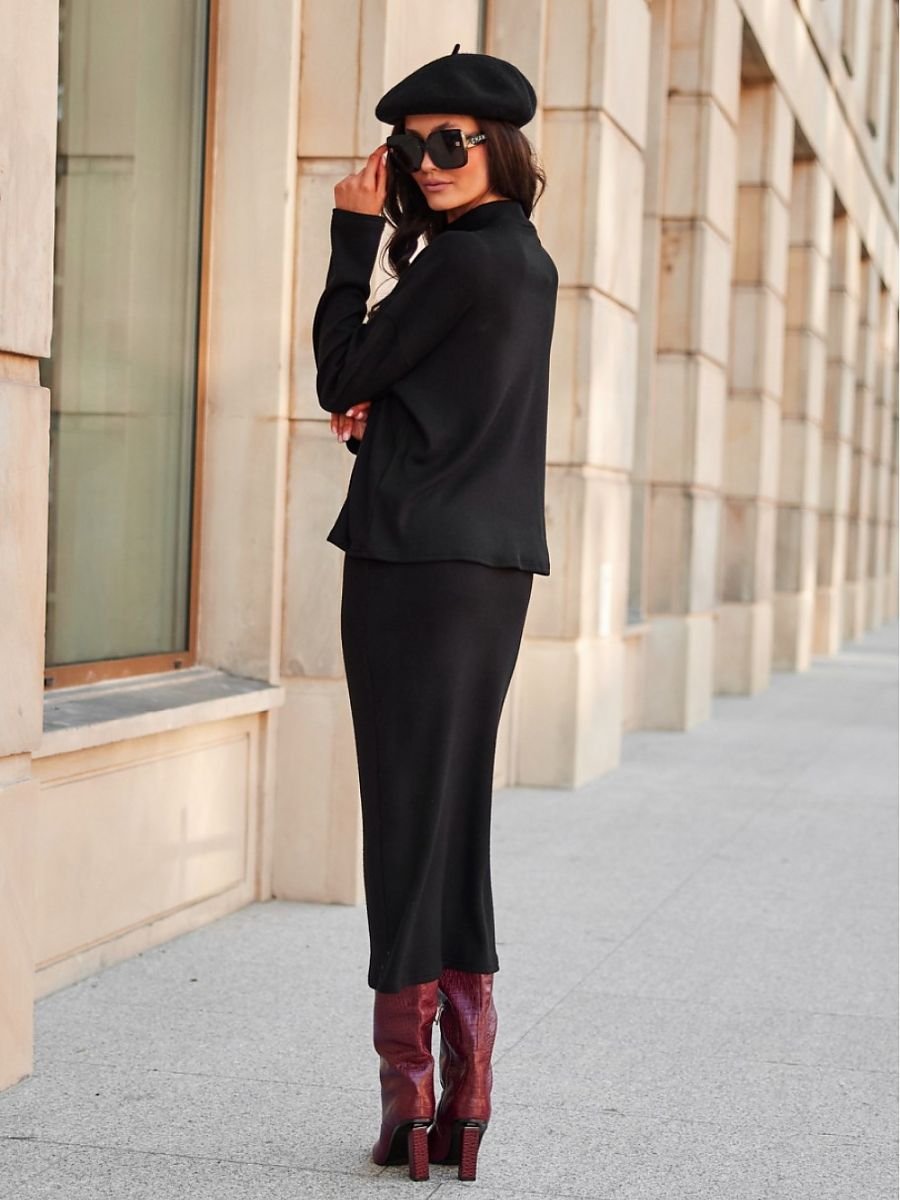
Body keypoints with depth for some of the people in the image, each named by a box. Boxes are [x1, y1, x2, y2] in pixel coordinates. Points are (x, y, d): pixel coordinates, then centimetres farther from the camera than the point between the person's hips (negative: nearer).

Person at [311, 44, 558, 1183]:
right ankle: (464, 1097, 12)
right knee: (454, 816, 10)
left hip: (416, 565, -9)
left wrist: (355, 236, -1)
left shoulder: (458, 259, -12)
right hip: (494, 564, 9)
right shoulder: (527, 262, 17)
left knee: (406, 815, -5)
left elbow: (339, 376, -5)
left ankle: (410, 1092, -2)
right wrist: (374, 411, 4)